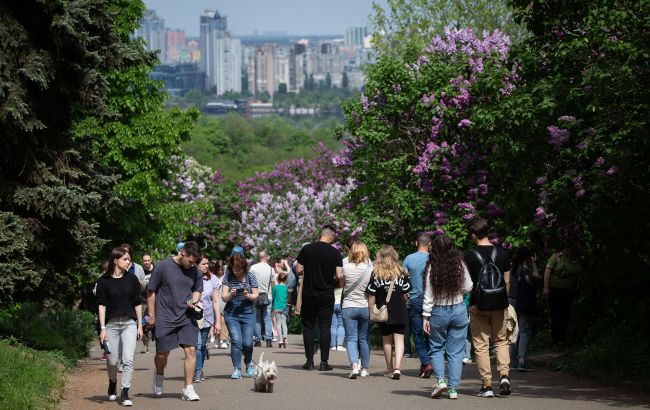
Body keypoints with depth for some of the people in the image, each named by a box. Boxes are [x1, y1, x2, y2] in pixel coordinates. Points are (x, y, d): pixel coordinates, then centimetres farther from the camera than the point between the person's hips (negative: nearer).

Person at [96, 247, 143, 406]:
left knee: (128, 359, -12)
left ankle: (125, 393, -9)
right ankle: (112, 384, 36)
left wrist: (140, 326, 7)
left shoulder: (131, 279, 5)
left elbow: (137, 303, 10)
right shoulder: (104, 281, -2)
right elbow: (101, 305, -3)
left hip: (129, 323, 1)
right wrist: (102, 328, -9)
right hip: (111, 324, -1)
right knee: (112, 360, 6)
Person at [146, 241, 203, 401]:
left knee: (190, 350, -9)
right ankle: (159, 375, 38)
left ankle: (188, 389, -4)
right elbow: (151, 291, -1)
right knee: (162, 354, 4)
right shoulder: (163, 267, -8)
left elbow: (198, 290, 18)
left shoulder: (194, 270, 4)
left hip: (187, 317, 3)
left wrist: (194, 300, -5)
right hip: (165, 319, -3)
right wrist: (151, 315, -1)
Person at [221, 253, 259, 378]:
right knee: (236, 341, -11)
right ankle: (237, 369, -4)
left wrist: (248, 296, -18)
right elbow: (224, 297, -1)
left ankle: (248, 363, 25)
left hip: (248, 313, 0)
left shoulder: (250, 277, -1)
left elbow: (256, 295, 4)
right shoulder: (228, 277, 0)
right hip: (231, 313, 0)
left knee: (247, 343, -5)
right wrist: (230, 295, -22)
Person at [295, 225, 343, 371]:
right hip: (327, 296, 0)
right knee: (325, 327, 4)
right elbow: (339, 276, -7)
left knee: (308, 327, 8)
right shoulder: (335, 253, -5)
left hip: (309, 294, 0)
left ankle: (309, 361, 6)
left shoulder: (307, 249, -4)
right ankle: (324, 362, 2)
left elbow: (298, 270, -3)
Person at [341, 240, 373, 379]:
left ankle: (354, 366, -21)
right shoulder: (369, 267, -6)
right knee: (364, 339, 13)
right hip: (365, 307, 2)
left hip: (348, 307, -2)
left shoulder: (346, 266, -9)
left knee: (351, 339, -1)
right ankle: (364, 369, 17)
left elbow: (341, 284, 6)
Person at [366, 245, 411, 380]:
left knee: (387, 340, 13)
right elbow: (406, 294, 3)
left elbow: (371, 296, -5)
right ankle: (397, 367, -16)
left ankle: (389, 369, 21)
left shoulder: (376, 273, -4)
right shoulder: (401, 272, -1)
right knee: (399, 339, 0)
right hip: (399, 311, 0)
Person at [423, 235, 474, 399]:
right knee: (456, 351, 7)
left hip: (438, 312, -1)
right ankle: (453, 389, 5)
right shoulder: (460, 265, -5)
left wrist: (426, 316, -2)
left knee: (436, 348, 15)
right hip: (459, 310, 2)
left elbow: (428, 295, -8)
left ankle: (440, 380, -3)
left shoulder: (432, 268, -10)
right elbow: (468, 287, 1)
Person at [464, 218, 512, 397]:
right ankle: (504, 375, -2)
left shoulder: (470, 256, -8)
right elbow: (507, 281, 6)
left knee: (481, 345, 3)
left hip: (478, 304, -3)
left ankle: (487, 385, 0)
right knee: (501, 340, 18)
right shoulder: (502, 253, 1)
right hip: (499, 304, 3)